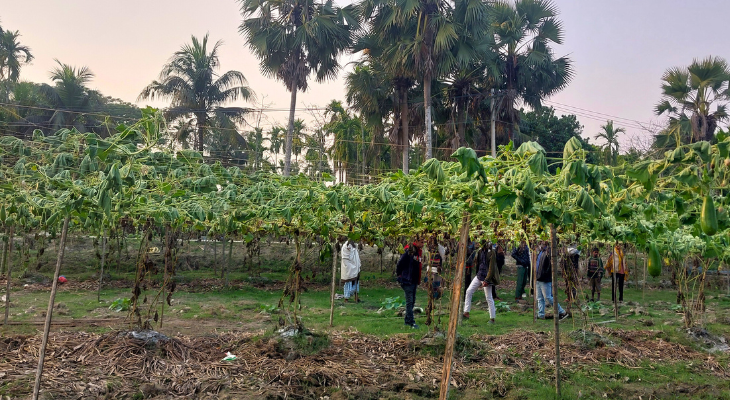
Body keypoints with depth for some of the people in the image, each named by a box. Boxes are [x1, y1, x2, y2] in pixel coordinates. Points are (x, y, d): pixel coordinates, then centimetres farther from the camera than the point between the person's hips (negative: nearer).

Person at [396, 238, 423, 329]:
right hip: (407, 281, -9)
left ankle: (407, 320, 23)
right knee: (409, 301, -7)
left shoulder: (419, 252, 11)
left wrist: (418, 280, 16)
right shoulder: (409, 252, -17)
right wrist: (399, 274, -4)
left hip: (414, 281, 9)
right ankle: (411, 322, -4)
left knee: (412, 301, 13)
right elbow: (400, 264, -14)